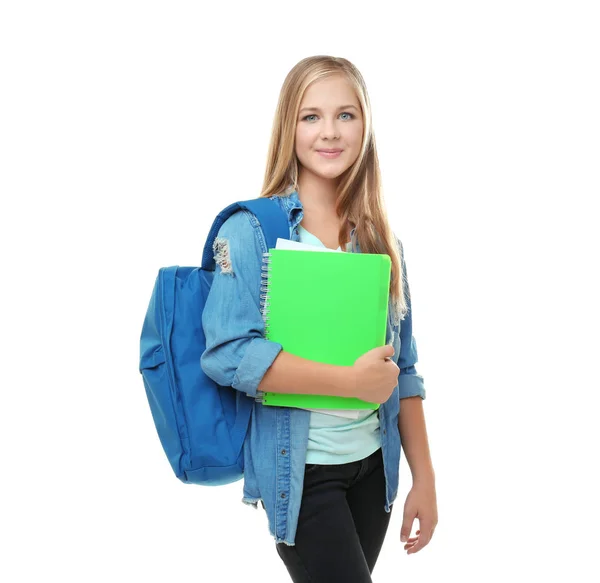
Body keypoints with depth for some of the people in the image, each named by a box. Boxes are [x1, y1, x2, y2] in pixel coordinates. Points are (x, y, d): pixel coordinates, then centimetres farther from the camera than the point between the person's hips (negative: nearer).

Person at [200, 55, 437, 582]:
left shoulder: (383, 241, 5)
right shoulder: (252, 229, -10)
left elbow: (403, 371, 8)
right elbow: (227, 353, -21)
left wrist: (424, 478, 6)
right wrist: (352, 380, -22)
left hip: (373, 463, 5)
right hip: (298, 468, -5)